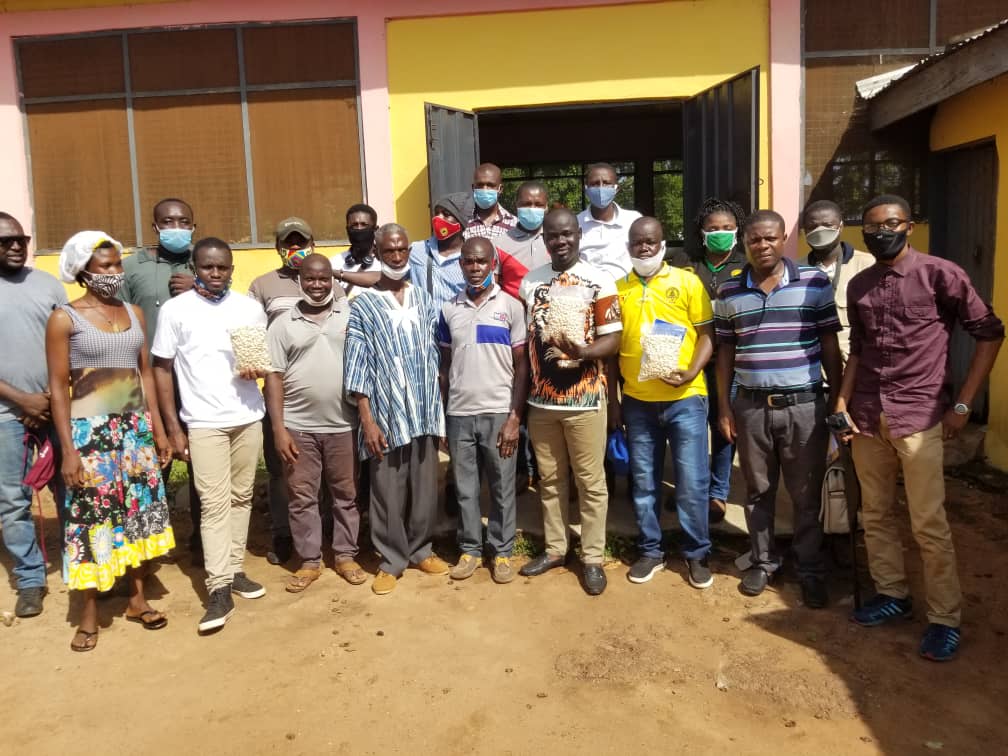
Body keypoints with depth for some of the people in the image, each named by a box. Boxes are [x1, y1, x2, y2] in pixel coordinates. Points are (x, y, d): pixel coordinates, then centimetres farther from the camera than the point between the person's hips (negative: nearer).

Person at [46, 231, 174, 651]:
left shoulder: (134, 313, 7)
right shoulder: (64, 319, -7)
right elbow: (58, 387, -8)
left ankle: (137, 598, 25)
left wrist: (158, 429, 8)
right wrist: (68, 449, -13)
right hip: (91, 430, -4)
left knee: (140, 510, 10)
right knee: (91, 518, 2)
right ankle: (89, 612, 17)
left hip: (135, 426, 5)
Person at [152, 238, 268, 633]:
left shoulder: (251, 308, 4)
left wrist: (258, 369, -12)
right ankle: (219, 589, 1)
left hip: (249, 418, 3)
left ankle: (235, 569, 23)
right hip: (203, 423, -3)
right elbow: (162, 369, 0)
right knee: (214, 504, -4)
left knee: (241, 497, 10)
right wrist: (173, 428, -4)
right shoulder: (175, 310, -3)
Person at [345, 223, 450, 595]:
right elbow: (358, 368, -6)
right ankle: (391, 560, 22)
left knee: (425, 487, 12)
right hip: (386, 414, -3)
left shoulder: (423, 298, 8)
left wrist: (438, 406, 5)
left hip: (425, 410, 3)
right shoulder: (362, 305, -2)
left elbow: (435, 354, 9)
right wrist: (368, 420, -11)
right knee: (388, 492, 6)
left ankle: (421, 550, 31)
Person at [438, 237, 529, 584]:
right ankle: (470, 549, 25)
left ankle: (502, 552, 22)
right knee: (465, 488, 11)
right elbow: (445, 366, 11)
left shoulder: (511, 306, -2)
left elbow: (522, 366, -2)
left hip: (498, 412, -2)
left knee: (502, 488, 7)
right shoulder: (449, 309, 6)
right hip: (458, 414, 2)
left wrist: (515, 418, -9)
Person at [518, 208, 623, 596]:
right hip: (541, 399, 4)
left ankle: (592, 558, 18)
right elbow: (524, 340, 10)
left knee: (590, 481, 5)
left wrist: (583, 353, -29)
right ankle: (554, 548, 30)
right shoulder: (530, 282, 7)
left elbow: (612, 338, -9)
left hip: (584, 399, -4)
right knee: (549, 479, 15)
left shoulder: (599, 281, -6)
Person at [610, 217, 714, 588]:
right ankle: (650, 551, 26)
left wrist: (692, 372, -17)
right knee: (644, 481, 11)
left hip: (685, 398, -2)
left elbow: (706, 335, 0)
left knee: (692, 481, 3)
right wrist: (612, 400, 6)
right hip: (637, 401, 2)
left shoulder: (687, 282, 0)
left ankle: (696, 554, 20)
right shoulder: (618, 289, 6)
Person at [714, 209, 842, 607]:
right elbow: (725, 351, 8)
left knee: (806, 495, 8)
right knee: (758, 491, 14)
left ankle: (810, 570, 24)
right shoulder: (729, 292, 4)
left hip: (804, 404, -1)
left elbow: (830, 345, 2)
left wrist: (839, 399, 1)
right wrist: (724, 408, 5)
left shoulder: (815, 282, -1)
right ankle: (762, 562, 30)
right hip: (751, 406, 2)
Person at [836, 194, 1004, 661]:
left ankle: (945, 619, 13)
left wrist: (962, 404, -5)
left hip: (918, 416, -5)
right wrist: (842, 401, 5)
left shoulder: (940, 274, -5)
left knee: (929, 525, -1)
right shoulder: (858, 286, 10)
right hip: (866, 416, 5)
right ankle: (892, 594, 29)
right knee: (875, 515, 12)